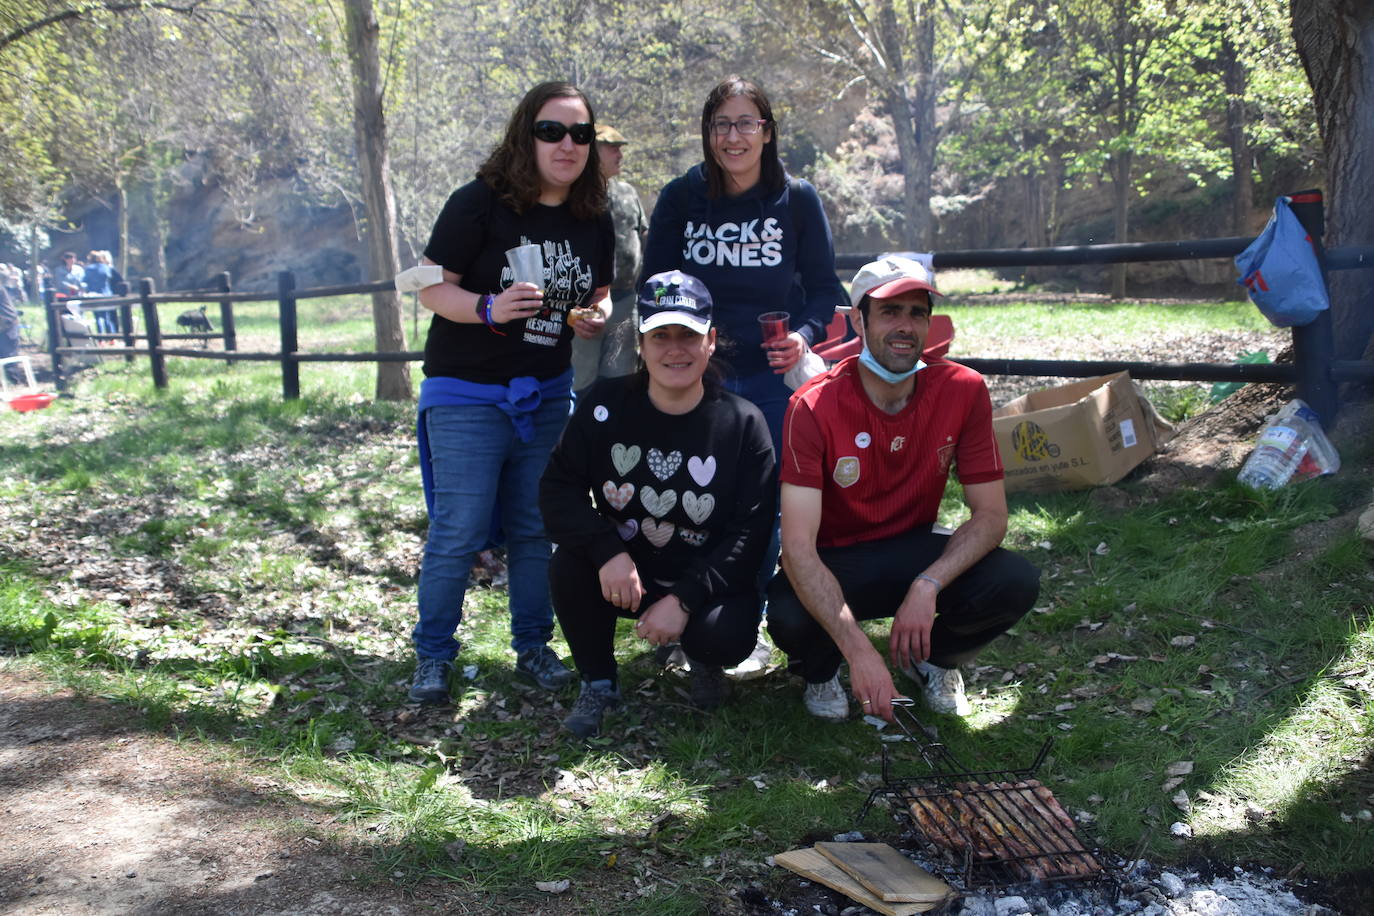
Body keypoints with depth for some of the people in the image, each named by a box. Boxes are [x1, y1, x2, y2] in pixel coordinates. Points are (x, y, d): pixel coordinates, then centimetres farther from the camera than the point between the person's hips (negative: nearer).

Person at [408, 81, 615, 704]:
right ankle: (433, 656, 11)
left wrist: (597, 316, -5)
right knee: (459, 532, -6)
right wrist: (489, 308, -28)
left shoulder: (594, 221, 5)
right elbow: (432, 287, -11)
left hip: (547, 395, 5)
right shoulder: (480, 203, -12)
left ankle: (532, 647, 24)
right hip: (467, 393, -5)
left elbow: (600, 294, 19)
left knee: (536, 529, 10)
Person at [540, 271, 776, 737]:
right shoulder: (606, 404, -7)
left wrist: (684, 598, -23)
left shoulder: (742, 423, -11)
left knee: (730, 638, -31)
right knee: (569, 563, -29)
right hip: (623, 575, 2)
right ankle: (598, 682, -1)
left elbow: (750, 532, -13)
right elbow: (557, 489, -10)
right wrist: (607, 551, -28)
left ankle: (704, 659, 11)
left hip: (704, 582, -1)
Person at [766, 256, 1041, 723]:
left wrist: (928, 586, -28)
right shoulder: (814, 406, -23)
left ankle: (932, 658, 10)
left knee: (1016, 583, -24)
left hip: (915, 550, 3)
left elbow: (990, 514, -10)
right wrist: (859, 649, -40)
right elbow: (798, 546, -29)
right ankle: (822, 670, 7)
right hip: (836, 564, -2)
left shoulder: (964, 391, -13)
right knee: (789, 617, -34)